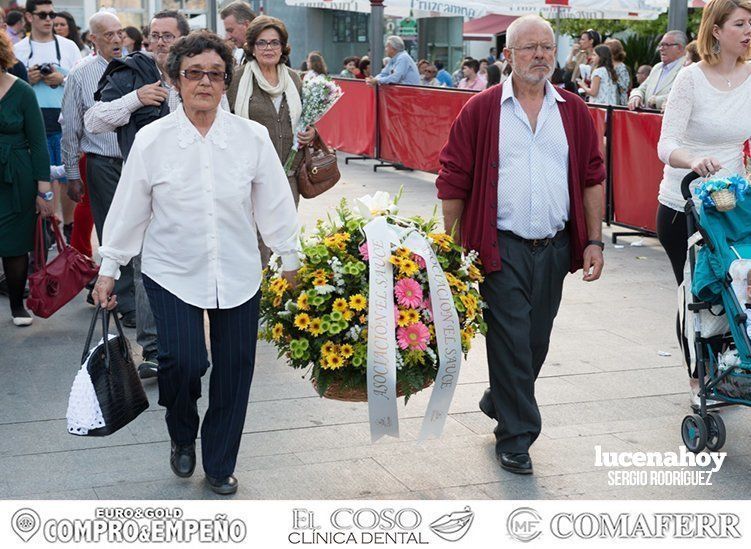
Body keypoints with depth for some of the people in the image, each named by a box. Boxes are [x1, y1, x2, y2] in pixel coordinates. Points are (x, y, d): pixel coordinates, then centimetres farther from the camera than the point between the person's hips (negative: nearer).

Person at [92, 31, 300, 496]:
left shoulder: (253, 137, -4)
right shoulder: (152, 140, -6)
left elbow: (274, 201, 6)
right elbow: (129, 208, 2)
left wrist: (290, 256, 14)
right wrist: (109, 268, 8)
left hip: (238, 274, 2)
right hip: (173, 273, -1)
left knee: (234, 369, 6)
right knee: (183, 361, -15)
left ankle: (220, 465, 29)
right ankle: (182, 436, 20)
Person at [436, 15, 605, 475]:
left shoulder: (574, 112, 7)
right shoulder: (480, 111, -4)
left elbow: (593, 178, 9)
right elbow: (453, 181, -1)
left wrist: (594, 241, 4)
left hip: (555, 247, 4)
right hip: (501, 247, -4)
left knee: (536, 340, 15)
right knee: (511, 341, -4)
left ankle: (499, 401, 40)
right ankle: (516, 437, 9)